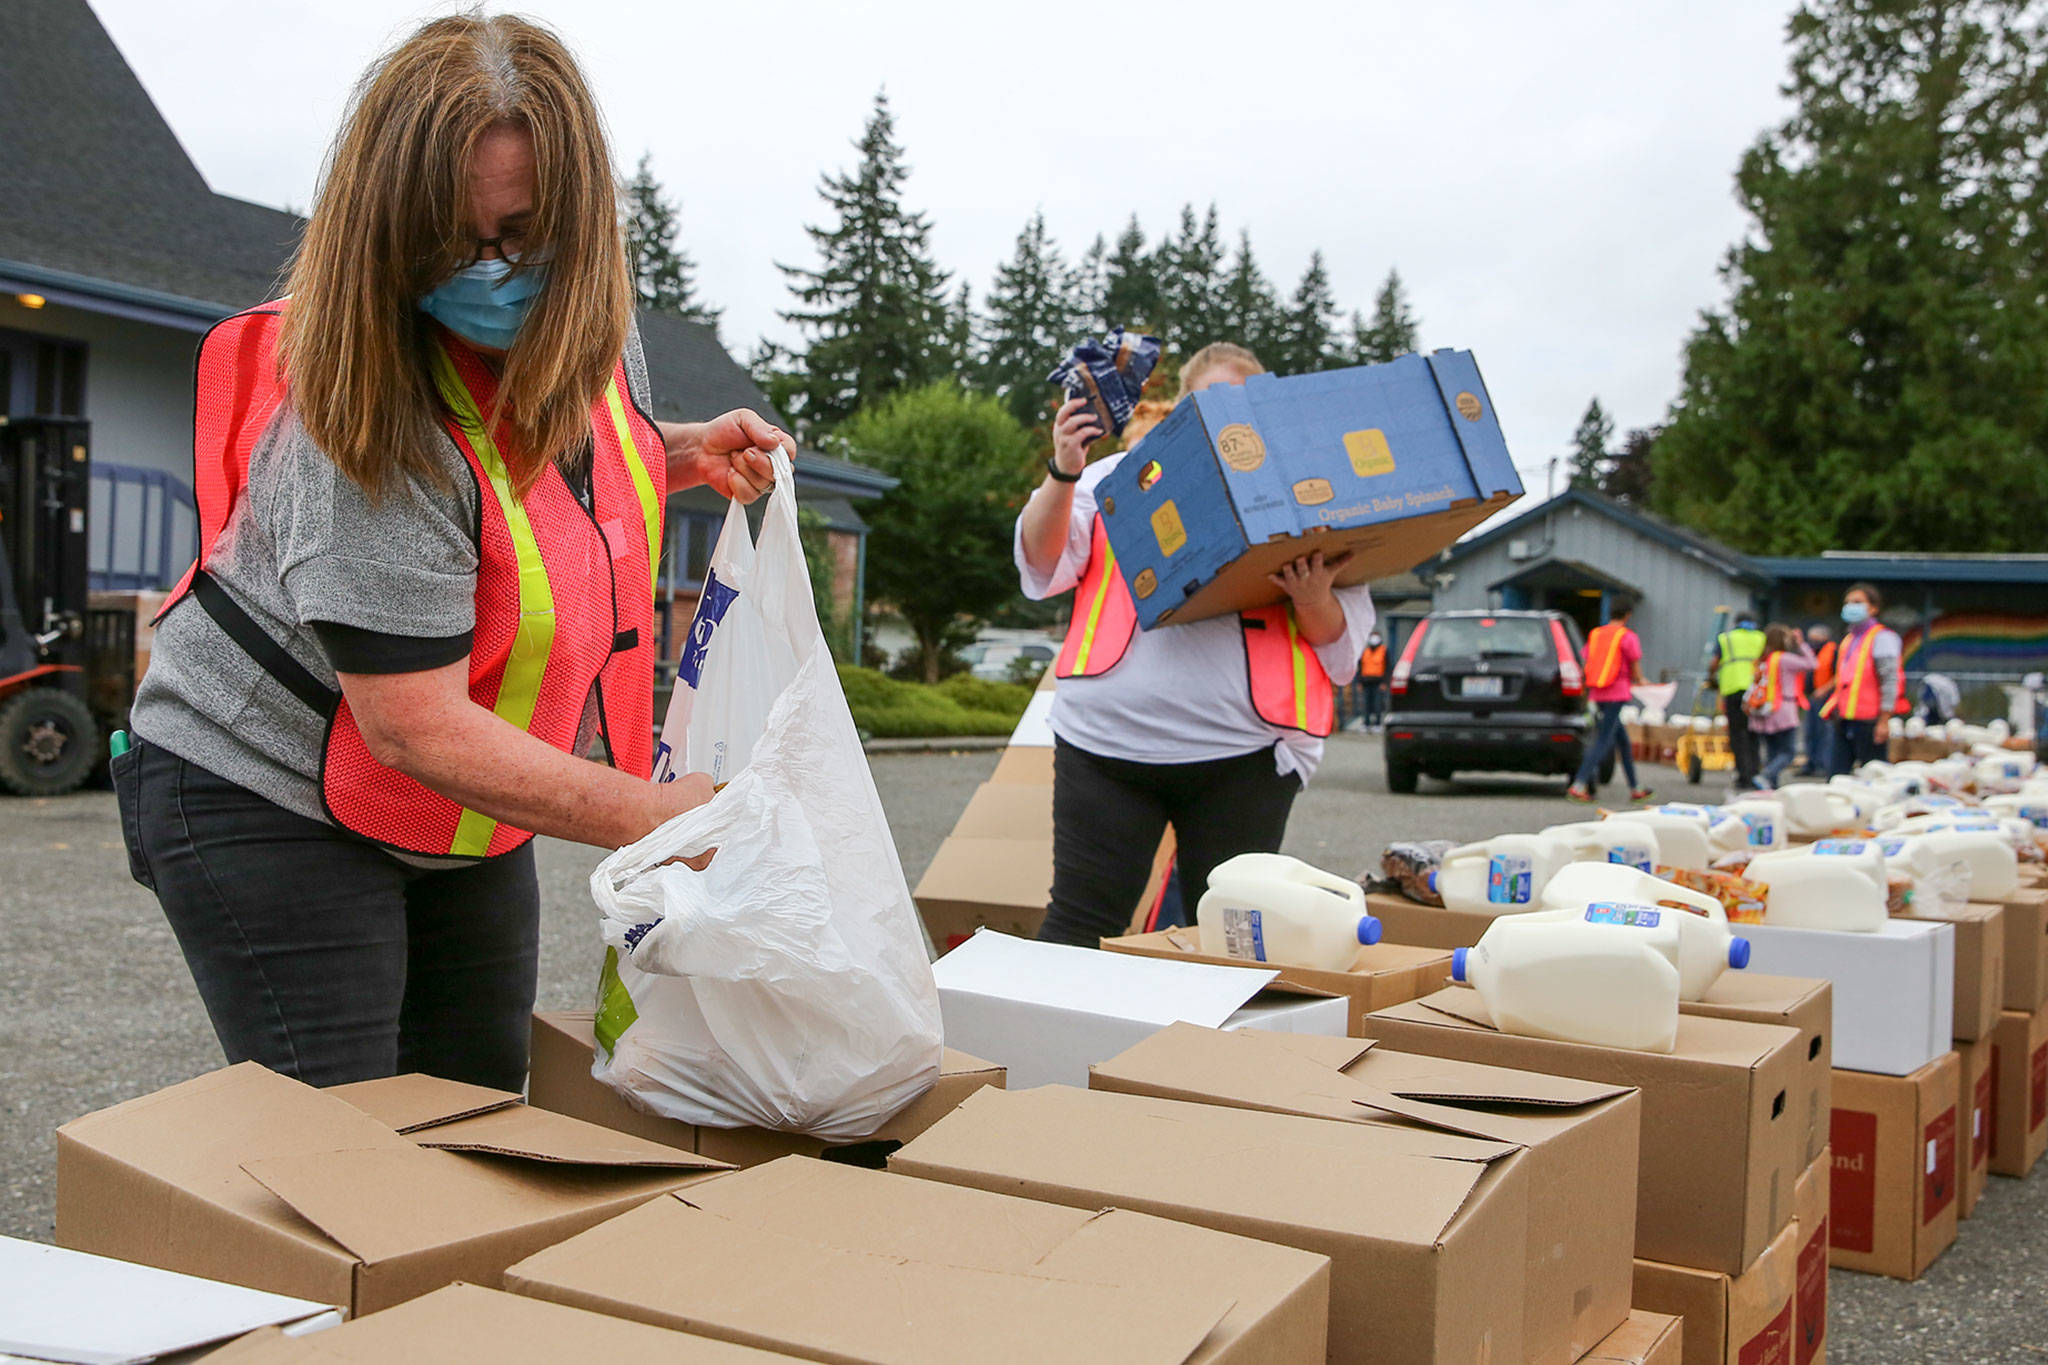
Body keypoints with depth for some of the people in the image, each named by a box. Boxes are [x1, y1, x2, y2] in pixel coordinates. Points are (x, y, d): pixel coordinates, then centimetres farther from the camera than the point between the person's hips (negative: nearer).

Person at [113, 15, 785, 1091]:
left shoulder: (584, 333, -7)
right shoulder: (367, 420, -31)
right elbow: (416, 725, -30)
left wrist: (686, 455, -2)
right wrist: (649, 815, -24)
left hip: (463, 821, 8)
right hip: (266, 799, -7)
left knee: (486, 1114, 14)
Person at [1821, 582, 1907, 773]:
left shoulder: (1881, 637, -6)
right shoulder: (1848, 639, 20)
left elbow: (1890, 680, -13)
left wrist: (1884, 721, -18)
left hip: (1869, 721, -8)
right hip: (1844, 721, 8)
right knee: (1836, 775, 3)